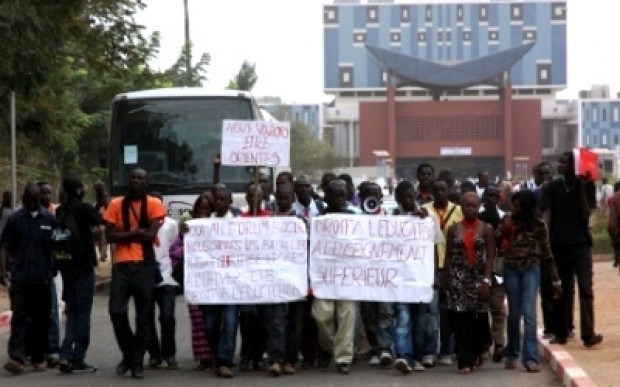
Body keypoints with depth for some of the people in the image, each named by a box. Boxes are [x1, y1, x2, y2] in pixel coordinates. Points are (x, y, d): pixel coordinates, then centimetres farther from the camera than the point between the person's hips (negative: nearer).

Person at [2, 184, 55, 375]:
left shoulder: (50, 219, 3)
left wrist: (51, 267, 4)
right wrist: (15, 262, 0)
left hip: (43, 278, 2)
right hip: (20, 278, -2)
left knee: (41, 319, 7)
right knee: (19, 317, -9)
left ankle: (38, 358, 15)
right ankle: (16, 358, -16)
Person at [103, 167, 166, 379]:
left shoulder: (154, 204, 2)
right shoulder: (116, 204, 8)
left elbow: (150, 235, -9)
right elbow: (110, 235, -2)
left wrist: (125, 234, -4)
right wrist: (136, 232, -9)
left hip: (145, 265, -1)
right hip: (121, 264, 1)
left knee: (143, 315, 3)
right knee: (116, 311, -8)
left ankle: (137, 362, 12)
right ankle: (128, 353, 14)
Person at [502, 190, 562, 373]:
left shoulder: (538, 225, -5)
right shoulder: (507, 222, 0)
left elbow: (546, 253, 1)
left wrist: (556, 280, 2)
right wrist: (503, 232, -17)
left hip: (531, 270, -2)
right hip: (511, 270, 2)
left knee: (529, 313, -11)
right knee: (514, 314, 9)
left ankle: (530, 358, -13)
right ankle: (512, 354, 24)